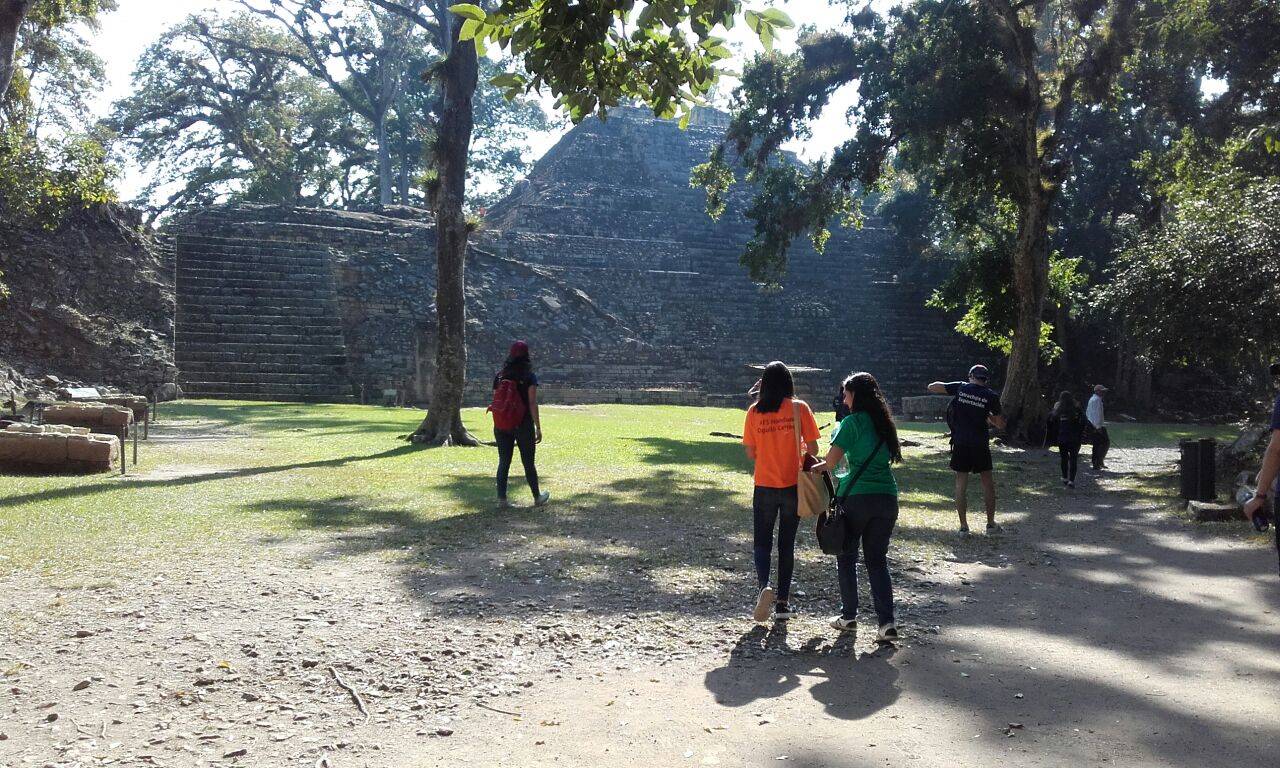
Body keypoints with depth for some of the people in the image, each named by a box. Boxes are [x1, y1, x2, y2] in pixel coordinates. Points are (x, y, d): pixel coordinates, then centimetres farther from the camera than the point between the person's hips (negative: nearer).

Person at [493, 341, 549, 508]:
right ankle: (537, 497, 21)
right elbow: (532, 403, -12)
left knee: (503, 462, 8)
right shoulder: (529, 376, -8)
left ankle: (501, 498, 4)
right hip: (523, 425, -3)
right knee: (528, 463, 8)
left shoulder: (500, 376, 5)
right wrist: (538, 427, -8)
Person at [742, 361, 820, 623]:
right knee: (787, 544, 12)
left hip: (764, 486, 0)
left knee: (762, 542, 11)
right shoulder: (799, 408, -5)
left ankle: (764, 586, -15)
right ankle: (783, 603, 14)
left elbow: (750, 453, 1)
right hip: (793, 486, 0)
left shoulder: (754, 411, -3)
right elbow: (812, 448, -6)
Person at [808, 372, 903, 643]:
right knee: (877, 560, 10)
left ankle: (849, 616, 19)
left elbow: (832, 460, -14)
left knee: (846, 557, 12)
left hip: (856, 496, -5)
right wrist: (823, 466, 19)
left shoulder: (852, 422, -8)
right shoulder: (884, 422, 12)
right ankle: (886, 622, -1)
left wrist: (818, 467, 11)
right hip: (887, 496, 6)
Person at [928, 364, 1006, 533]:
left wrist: (947, 386, 20)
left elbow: (931, 387, 4)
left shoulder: (960, 387, -1)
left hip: (960, 443, 1)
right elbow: (1000, 425, 2)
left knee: (961, 484, 6)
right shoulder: (991, 396, -3)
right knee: (987, 483, 13)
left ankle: (963, 525, 6)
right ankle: (991, 524, 17)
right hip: (980, 445, -1)